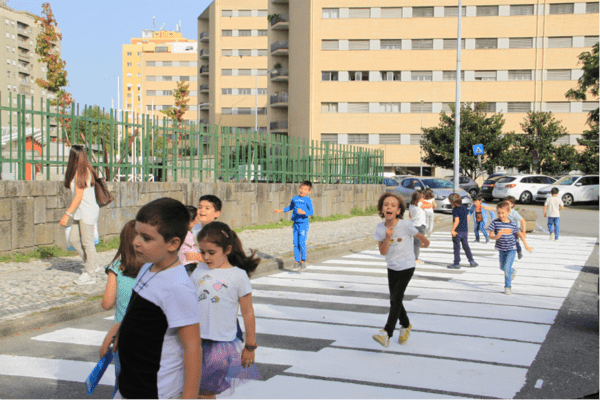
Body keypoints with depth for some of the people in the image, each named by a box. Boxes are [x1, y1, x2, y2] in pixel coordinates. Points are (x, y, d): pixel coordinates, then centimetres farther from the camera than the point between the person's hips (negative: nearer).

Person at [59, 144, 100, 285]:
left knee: (87, 242, -1)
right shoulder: (85, 171, 10)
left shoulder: (80, 173, -17)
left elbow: (78, 197, -19)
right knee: (73, 239, 12)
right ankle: (92, 265, 21)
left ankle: (90, 275, 8)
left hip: (87, 211, -9)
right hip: (81, 212, 9)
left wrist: (67, 214, -19)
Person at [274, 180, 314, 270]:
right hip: (295, 223, 5)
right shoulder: (295, 198, 10)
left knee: (302, 243, -9)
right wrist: (280, 211, 27)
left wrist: (303, 212, -29)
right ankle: (297, 262, 12)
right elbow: (290, 207, 27)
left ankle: (303, 261, 6)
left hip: (303, 223, -5)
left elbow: (311, 212, -13)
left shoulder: (308, 200, -6)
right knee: (296, 243, 6)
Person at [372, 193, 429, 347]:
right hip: (392, 268, 5)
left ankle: (387, 333, -16)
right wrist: (387, 238, -26)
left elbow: (421, 237, -1)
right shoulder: (380, 228, -8)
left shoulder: (406, 226, -20)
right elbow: (382, 252, -11)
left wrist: (425, 243, 18)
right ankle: (406, 326, 37)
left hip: (407, 267, -5)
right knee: (394, 299, 13)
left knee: (396, 299, -13)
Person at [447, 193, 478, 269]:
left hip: (458, 231, -7)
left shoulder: (455, 210, -17)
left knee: (457, 247, 2)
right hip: (465, 230, 7)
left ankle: (456, 263, 6)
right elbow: (467, 216, 14)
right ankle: (471, 261, 15)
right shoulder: (464, 207, 5)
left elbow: (457, 221, -24)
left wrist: (452, 230, -17)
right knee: (466, 246, 17)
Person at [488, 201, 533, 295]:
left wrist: (526, 245, 9)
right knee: (502, 267, 19)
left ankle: (508, 286, 3)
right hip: (501, 249, 3)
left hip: (511, 249, -3)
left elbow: (520, 234, 4)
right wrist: (496, 237, -35)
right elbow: (490, 236, -12)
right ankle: (512, 271, 52)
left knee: (507, 267, -13)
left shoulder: (513, 224, -11)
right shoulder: (495, 222, -11)